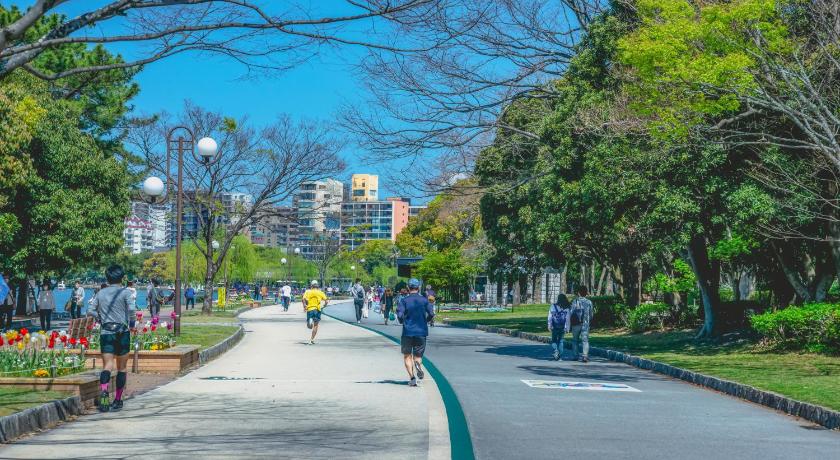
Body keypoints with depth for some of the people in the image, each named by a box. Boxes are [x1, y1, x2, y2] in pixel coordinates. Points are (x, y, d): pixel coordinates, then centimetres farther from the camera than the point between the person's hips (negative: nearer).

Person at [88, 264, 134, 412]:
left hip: (105, 333, 2)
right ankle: (118, 400, 13)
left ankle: (103, 391, -33)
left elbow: (91, 311, 6)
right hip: (122, 333, -2)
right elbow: (131, 309, -14)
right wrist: (131, 324, 1)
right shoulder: (125, 292, -2)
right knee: (121, 368, 10)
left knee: (107, 365, -6)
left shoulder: (100, 293, 8)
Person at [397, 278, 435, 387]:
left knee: (407, 356, 11)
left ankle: (412, 377, -5)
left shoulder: (404, 300, -3)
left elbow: (400, 315, -13)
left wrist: (402, 322, 8)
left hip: (408, 332, -1)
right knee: (418, 355, 11)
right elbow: (431, 313, -6)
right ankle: (418, 363, -24)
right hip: (421, 332, 1)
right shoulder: (424, 300, 3)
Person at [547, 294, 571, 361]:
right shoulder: (567, 308, -3)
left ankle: (556, 350, -16)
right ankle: (559, 356, 12)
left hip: (555, 327, -1)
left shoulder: (553, 306, -6)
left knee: (554, 340, 10)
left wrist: (549, 326, 2)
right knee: (560, 341, 12)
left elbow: (550, 317, -4)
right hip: (562, 327, 1)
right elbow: (567, 319, -4)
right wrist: (567, 328, 0)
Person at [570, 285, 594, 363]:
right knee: (585, 340, -3)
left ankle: (576, 355, 14)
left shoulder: (575, 302, -5)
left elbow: (571, 314, -6)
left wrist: (570, 325, 1)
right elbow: (591, 315, 10)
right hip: (585, 324, 1)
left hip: (576, 324, -1)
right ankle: (585, 355, -19)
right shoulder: (589, 302, 3)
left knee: (575, 340, 15)